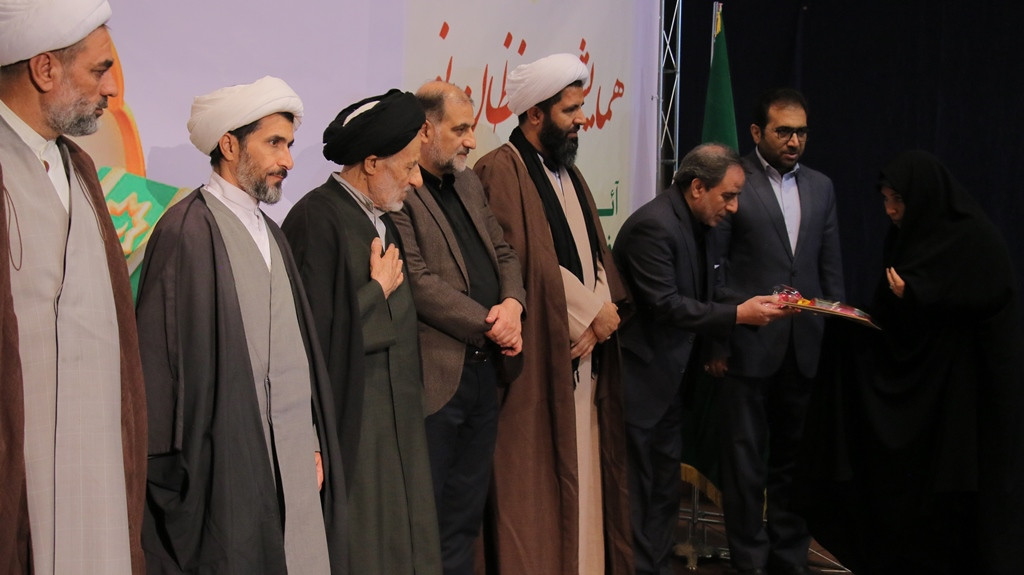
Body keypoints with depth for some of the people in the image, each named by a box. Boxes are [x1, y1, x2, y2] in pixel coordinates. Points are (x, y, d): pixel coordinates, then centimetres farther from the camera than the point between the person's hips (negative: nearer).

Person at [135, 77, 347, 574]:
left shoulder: (268, 232, 15)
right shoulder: (187, 231, -11)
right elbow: (164, 362, -12)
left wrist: (312, 442, 11)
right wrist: (179, 473, -11)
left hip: (295, 463, 7)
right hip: (229, 470, -7)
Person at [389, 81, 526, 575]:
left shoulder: (469, 183, 16)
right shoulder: (398, 191, -13)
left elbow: (503, 252, 17)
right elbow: (419, 283, -19)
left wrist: (513, 304, -3)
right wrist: (489, 324, -14)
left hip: (484, 368, 8)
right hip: (436, 375, -8)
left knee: (466, 512, 16)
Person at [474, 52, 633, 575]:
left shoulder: (568, 172, 18)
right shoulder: (501, 173, -11)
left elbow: (595, 252, 14)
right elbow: (528, 264, -18)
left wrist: (603, 307, -5)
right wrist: (594, 310, -11)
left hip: (587, 351, 8)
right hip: (541, 356, -8)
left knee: (584, 474, 10)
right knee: (538, 481, -3)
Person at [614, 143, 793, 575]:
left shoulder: (693, 223, 9)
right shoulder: (654, 226, -20)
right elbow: (664, 305, -24)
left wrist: (754, 306, -1)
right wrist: (738, 315, -21)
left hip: (668, 377, 10)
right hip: (640, 379, -10)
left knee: (666, 486, 15)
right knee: (636, 489, 0)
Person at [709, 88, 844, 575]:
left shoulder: (820, 187, 12)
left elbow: (831, 268, 14)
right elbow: (712, 268, -6)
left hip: (805, 347, 5)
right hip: (748, 346, -4)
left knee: (793, 457, 12)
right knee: (745, 458, 4)